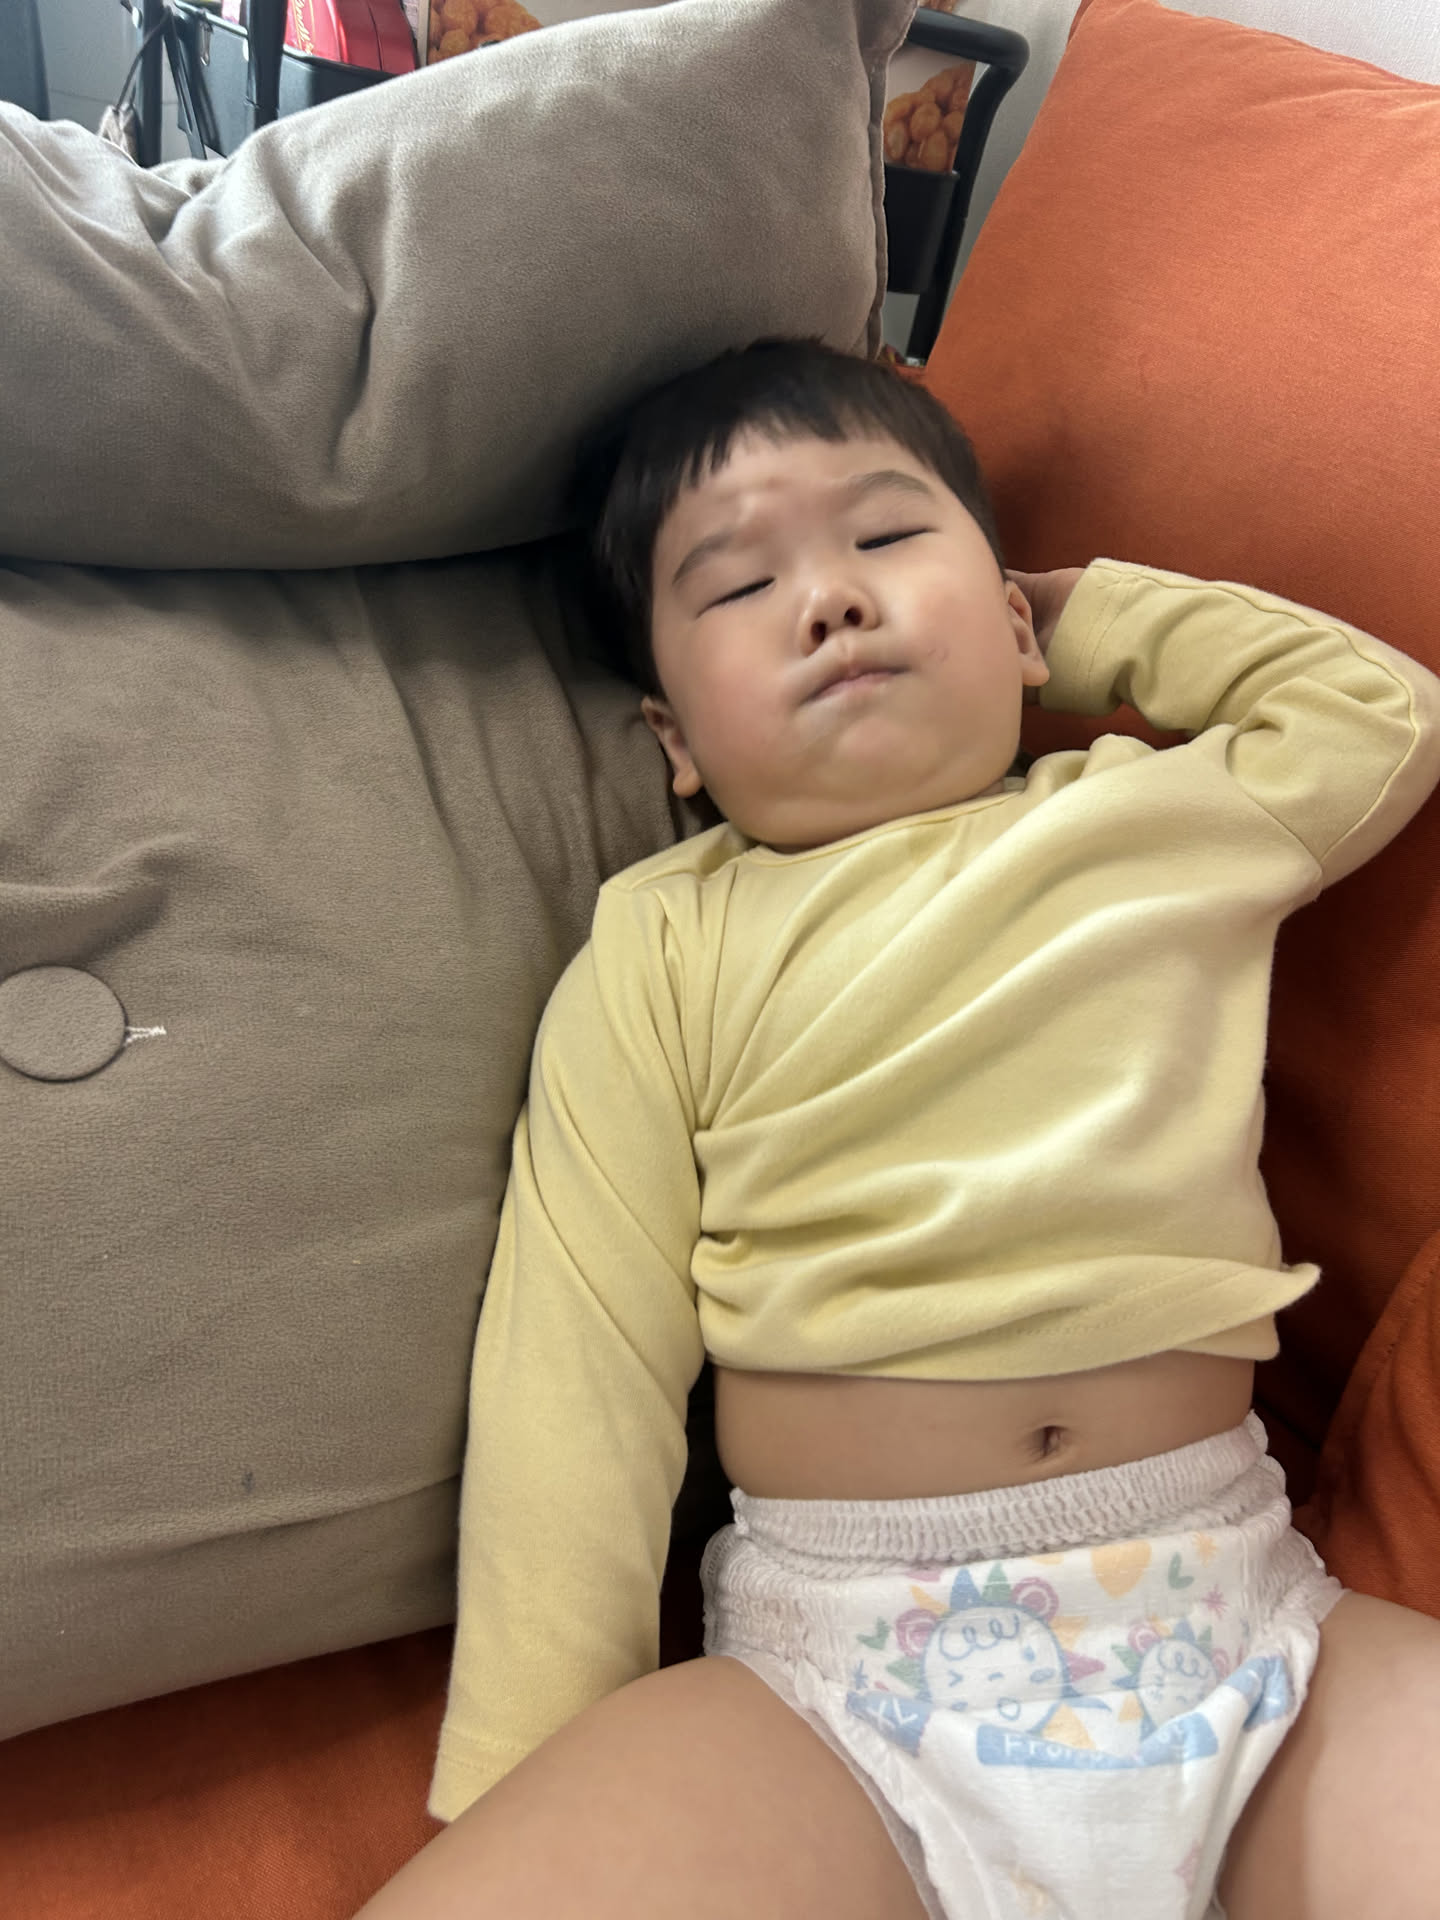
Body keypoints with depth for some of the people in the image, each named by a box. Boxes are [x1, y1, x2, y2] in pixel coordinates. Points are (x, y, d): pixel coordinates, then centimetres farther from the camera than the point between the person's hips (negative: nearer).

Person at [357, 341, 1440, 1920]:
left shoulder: (1168, 817, 11)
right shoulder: (665, 946, 4)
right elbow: (578, 1368, 0)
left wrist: (1096, 615, 20)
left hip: (1242, 1612, 3)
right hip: (832, 1667, -2)